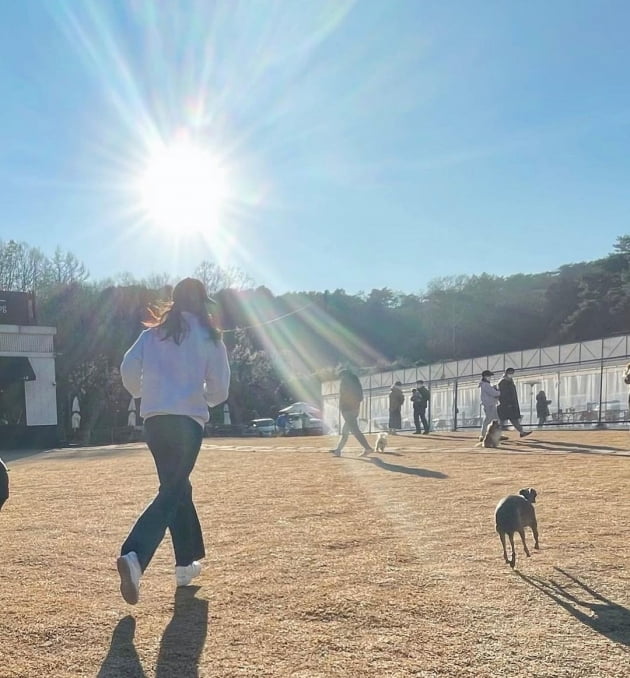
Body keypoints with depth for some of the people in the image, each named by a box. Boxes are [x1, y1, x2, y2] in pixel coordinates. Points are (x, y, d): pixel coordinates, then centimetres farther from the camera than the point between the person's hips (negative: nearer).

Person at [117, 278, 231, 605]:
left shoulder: (154, 332, 12)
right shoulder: (208, 335, 4)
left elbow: (128, 368, 2)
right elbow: (219, 388, 2)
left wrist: (142, 393, 21)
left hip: (154, 419, 4)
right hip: (188, 419, -4)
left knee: (178, 488, 19)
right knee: (171, 492, -5)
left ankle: (186, 563, 24)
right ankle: (134, 557, -27)